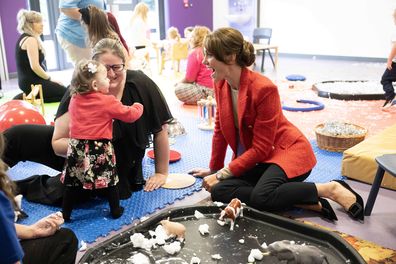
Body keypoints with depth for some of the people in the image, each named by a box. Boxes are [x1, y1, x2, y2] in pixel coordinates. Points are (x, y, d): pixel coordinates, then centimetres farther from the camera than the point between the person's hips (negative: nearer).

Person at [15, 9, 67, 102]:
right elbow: (35, 66, -23)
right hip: (32, 82, -10)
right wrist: (49, 79, -10)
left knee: (61, 89, 20)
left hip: (27, 81, 10)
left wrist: (48, 78, 10)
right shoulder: (31, 40, -17)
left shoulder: (24, 38, 15)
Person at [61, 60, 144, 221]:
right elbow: (130, 115, -1)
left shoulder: (74, 100, 6)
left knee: (72, 184, 10)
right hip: (100, 149, -4)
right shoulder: (108, 101, -9)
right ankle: (115, 210, 21)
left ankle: (65, 214, 18)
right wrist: (138, 106, 21)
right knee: (110, 179, 12)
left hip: (77, 147, 4)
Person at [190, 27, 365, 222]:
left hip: (287, 151, -7)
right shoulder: (220, 85, -1)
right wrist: (213, 169, 19)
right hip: (256, 159, 8)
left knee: (261, 197, -36)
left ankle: (330, 189, -12)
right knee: (218, 191, -20)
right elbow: (220, 129, 11)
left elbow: (261, 148, -20)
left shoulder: (263, 88, -23)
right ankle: (309, 203, -17)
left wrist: (221, 174, -19)